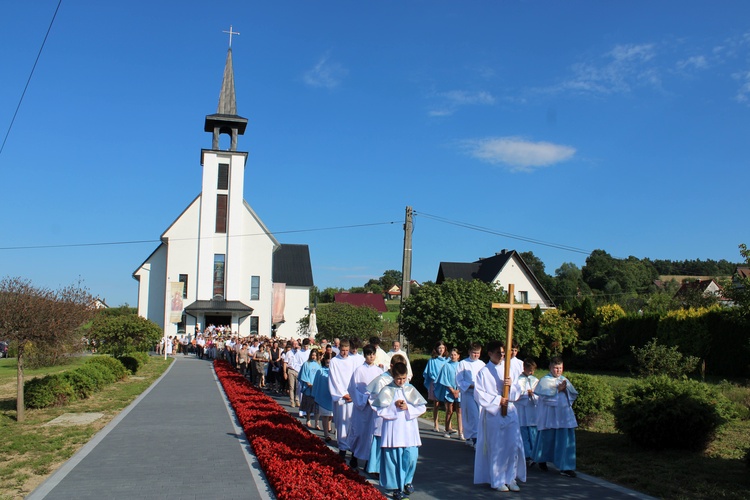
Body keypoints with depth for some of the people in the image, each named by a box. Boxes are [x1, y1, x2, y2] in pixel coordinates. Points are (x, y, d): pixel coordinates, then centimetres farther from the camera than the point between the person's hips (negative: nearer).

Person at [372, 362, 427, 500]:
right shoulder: (387, 390, 0)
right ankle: (396, 487, 13)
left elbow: (422, 407, 2)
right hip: (393, 430, -2)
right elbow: (380, 410, -5)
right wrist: (394, 406, -12)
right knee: (393, 458, 1)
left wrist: (408, 407, -11)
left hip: (409, 429, 2)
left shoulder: (411, 389, 6)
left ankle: (407, 482, 22)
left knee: (411, 457, -3)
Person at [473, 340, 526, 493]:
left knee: (513, 445, 0)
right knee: (496, 447, -1)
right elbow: (479, 394, -8)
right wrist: (498, 400, -14)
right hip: (493, 414, -4)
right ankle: (497, 480, 10)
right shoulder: (483, 372, -2)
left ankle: (510, 478, 12)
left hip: (510, 413, 4)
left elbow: (516, 394, 13)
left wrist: (511, 386, -9)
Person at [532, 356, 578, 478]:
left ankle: (565, 467, -1)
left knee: (566, 439, -3)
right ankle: (542, 460, 30)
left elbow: (573, 394, 10)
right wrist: (558, 389, -15)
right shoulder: (545, 380, -2)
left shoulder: (564, 380, 14)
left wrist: (566, 388, -9)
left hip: (564, 414, 4)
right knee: (547, 438, 5)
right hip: (549, 414, -4)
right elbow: (545, 395, -13)